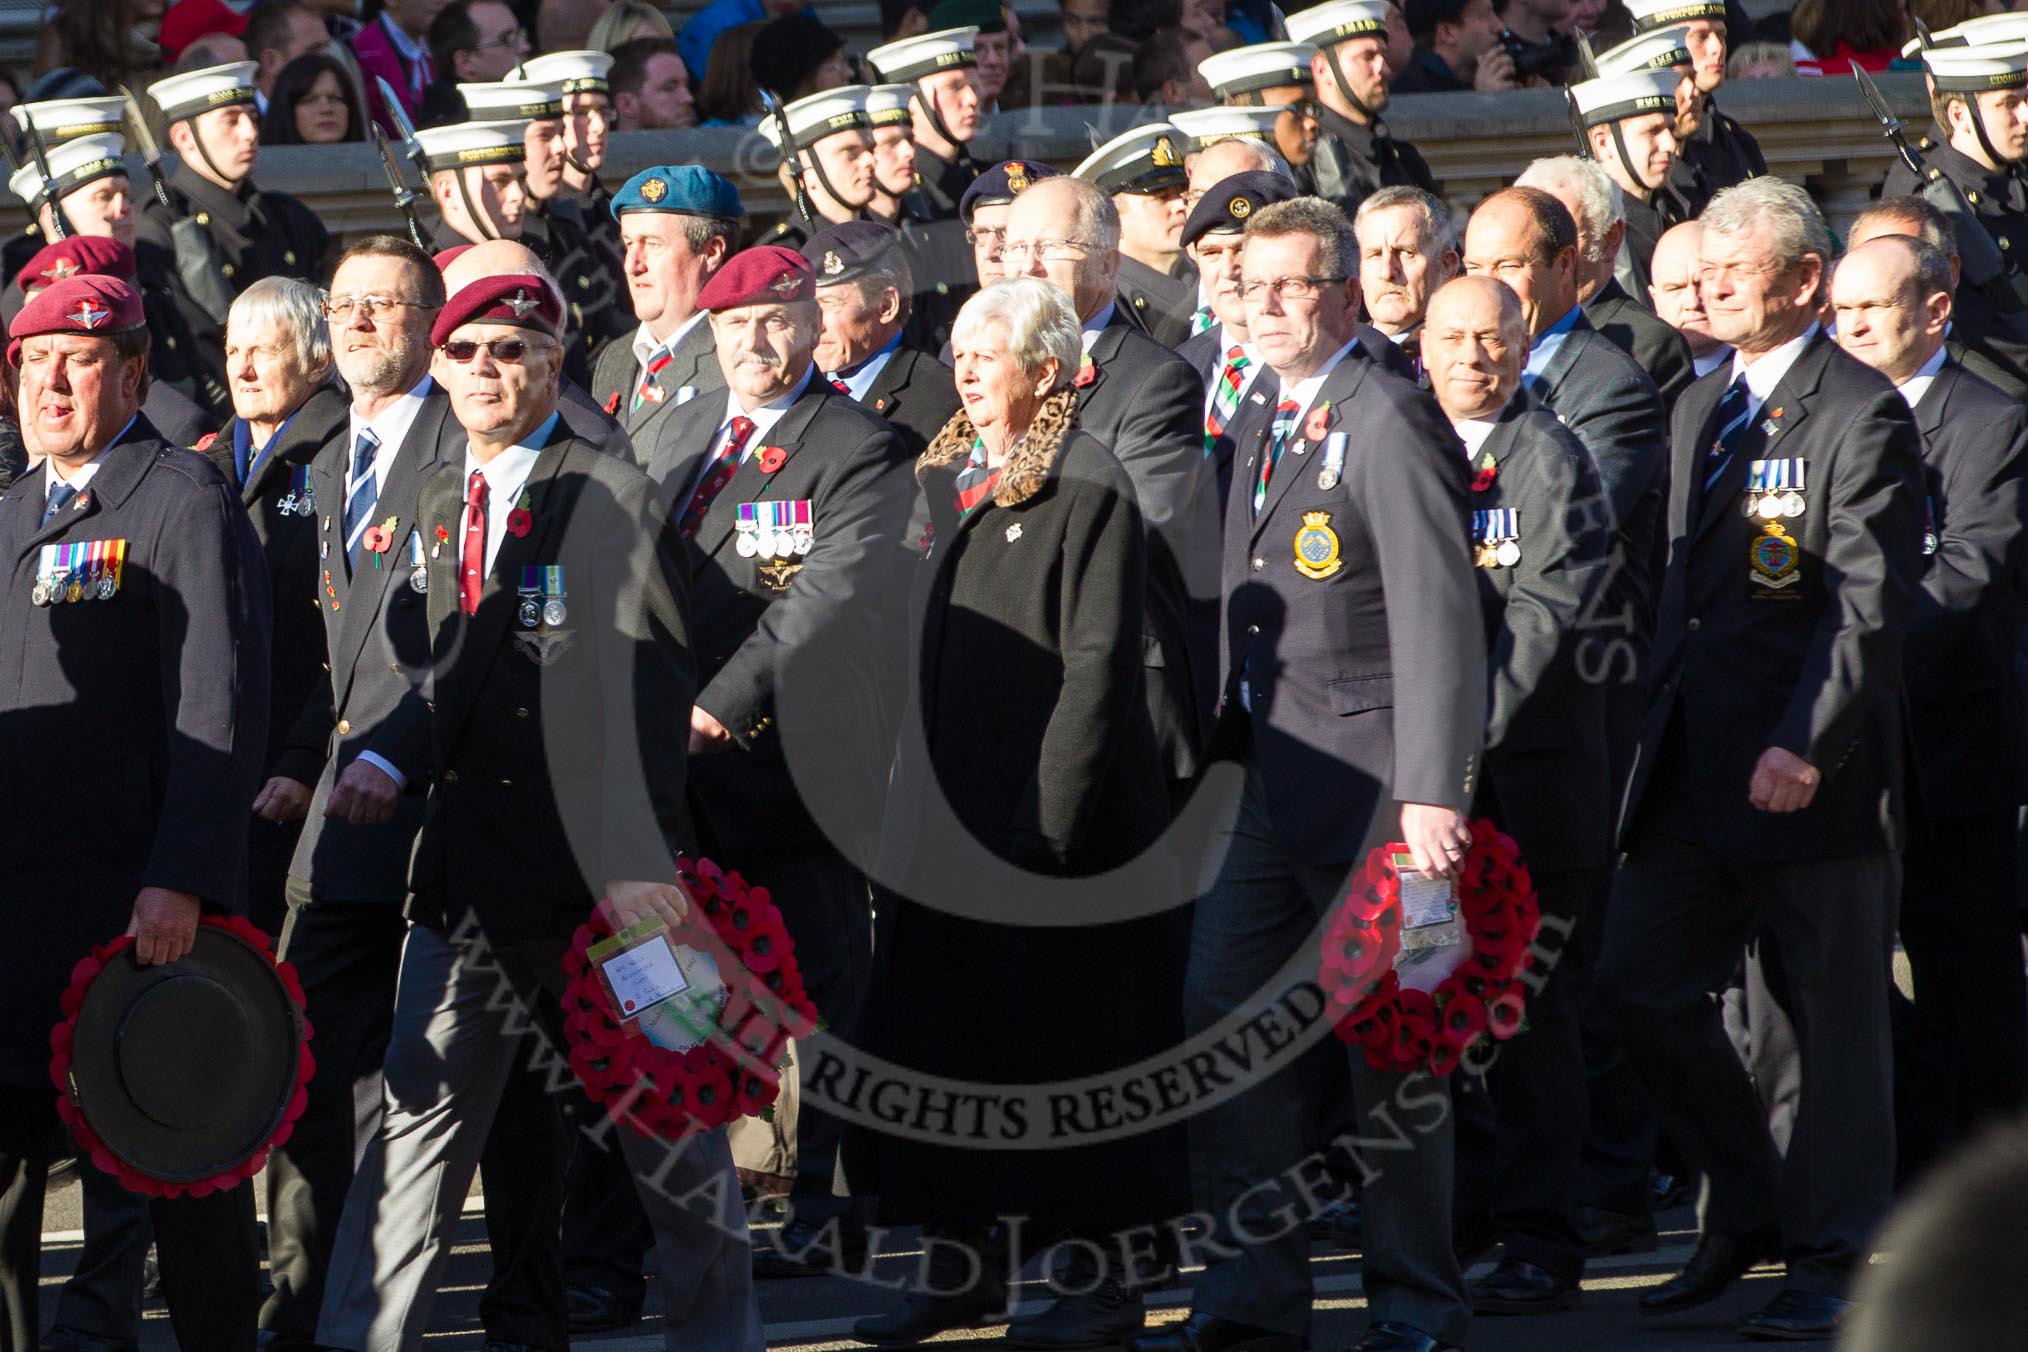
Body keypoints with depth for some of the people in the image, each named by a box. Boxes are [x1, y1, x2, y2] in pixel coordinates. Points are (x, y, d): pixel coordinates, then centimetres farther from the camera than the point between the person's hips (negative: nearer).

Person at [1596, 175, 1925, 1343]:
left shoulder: (1863, 414, -10)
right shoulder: (1703, 410, 16)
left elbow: (1873, 602, -16)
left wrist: (1807, 743, -23)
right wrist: (1668, 712, 14)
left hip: (1817, 764, -8)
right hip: (1700, 757, 8)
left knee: (1835, 1008, 0)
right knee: (1645, 982, 6)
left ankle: (1831, 1256, 9)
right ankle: (1749, 1212, 22)